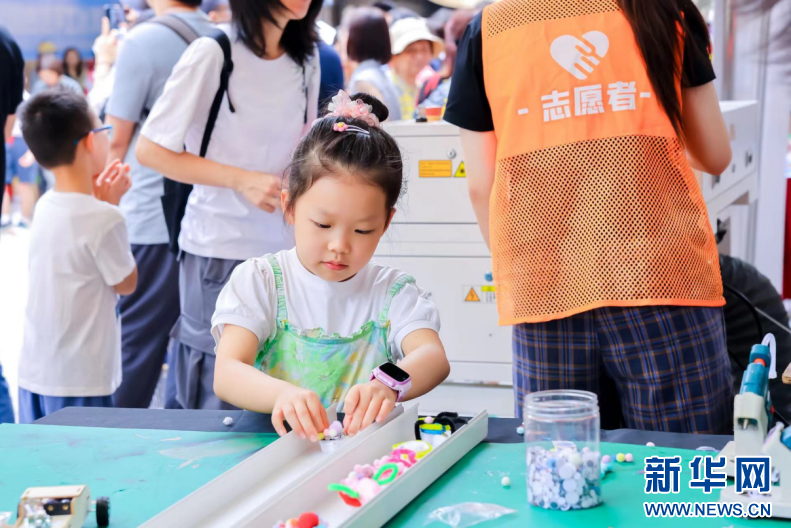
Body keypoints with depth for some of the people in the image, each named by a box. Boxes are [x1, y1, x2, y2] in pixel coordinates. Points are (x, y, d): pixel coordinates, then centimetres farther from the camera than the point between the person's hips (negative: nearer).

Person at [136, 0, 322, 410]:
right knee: (222, 401, 0)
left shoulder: (305, 60, 6)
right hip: (222, 252, -5)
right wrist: (242, 180, -17)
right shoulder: (212, 54, -12)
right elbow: (150, 150, -10)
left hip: (284, 250, 5)